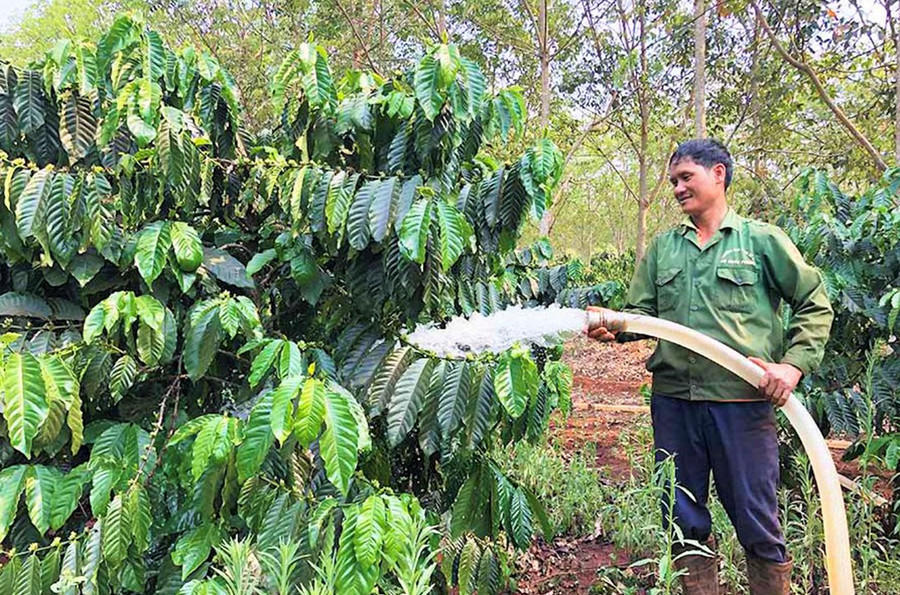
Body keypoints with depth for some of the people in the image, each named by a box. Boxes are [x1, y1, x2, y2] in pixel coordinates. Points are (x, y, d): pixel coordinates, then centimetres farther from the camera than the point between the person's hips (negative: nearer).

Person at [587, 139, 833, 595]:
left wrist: (793, 364, -9)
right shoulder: (662, 247, 13)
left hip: (743, 399, -3)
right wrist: (615, 327, -10)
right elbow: (643, 312, 12)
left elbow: (815, 305, 4)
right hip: (672, 400, 4)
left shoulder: (763, 240, 3)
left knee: (756, 519, 4)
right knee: (684, 519, 13)